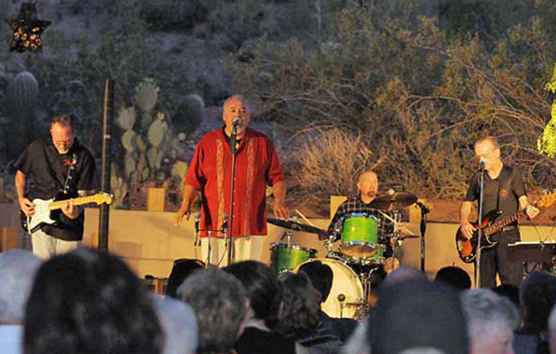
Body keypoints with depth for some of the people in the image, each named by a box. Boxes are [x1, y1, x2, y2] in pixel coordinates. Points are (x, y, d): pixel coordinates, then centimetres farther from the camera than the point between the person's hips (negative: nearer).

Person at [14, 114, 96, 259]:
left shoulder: (84, 158, -6)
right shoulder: (37, 149, 0)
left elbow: (83, 192, -7)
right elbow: (21, 173, 16)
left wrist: (76, 211, -27)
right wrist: (21, 199, 5)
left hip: (69, 226, -1)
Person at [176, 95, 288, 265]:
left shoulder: (262, 143, 8)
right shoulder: (207, 142, 7)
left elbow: (276, 178, 11)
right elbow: (193, 179, 6)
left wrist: (279, 200, -7)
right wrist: (186, 203, -9)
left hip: (250, 227, 0)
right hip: (214, 226, 0)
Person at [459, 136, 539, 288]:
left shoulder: (511, 174, 1)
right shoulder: (477, 178, 10)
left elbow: (522, 199, -3)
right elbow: (467, 204, 17)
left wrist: (527, 208, -26)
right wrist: (464, 222, -1)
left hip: (508, 235, -4)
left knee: (512, 284, -11)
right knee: (486, 284, 6)